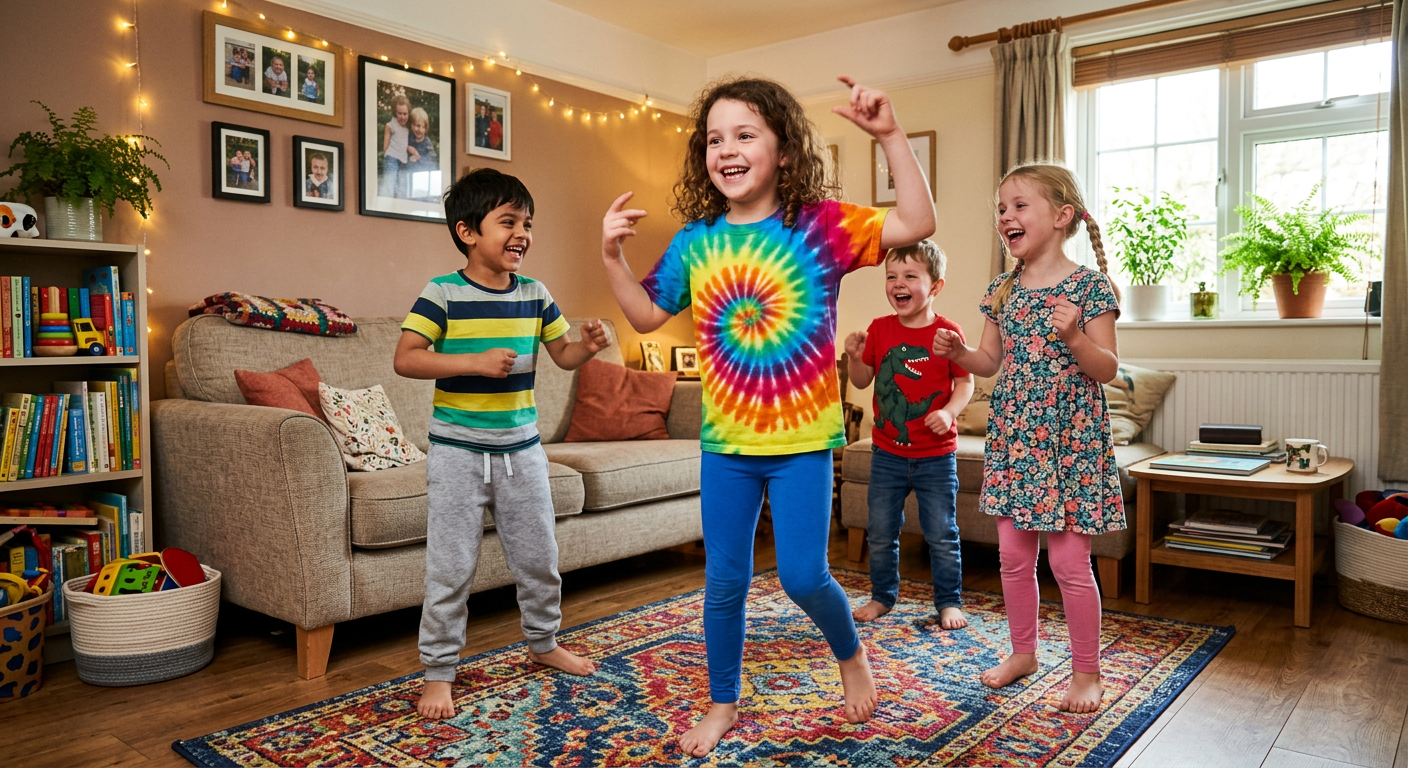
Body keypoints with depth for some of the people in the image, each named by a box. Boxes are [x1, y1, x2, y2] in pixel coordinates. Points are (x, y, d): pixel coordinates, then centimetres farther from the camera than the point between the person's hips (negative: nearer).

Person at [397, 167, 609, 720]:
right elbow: (405, 359, -17)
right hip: (458, 451, -4)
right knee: (450, 568, 3)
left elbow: (562, 354, 12)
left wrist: (589, 347, -10)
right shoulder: (443, 294, -10)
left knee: (539, 556, 16)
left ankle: (543, 642, 38)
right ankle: (438, 671, 19)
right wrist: (476, 362, -27)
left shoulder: (535, 295, 4)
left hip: (521, 449, 5)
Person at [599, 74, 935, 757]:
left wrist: (890, 136, -21)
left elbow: (917, 224, -15)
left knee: (803, 576, 0)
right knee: (723, 582, 12)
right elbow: (646, 316, 10)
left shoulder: (819, 224, -7)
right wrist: (612, 257, -4)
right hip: (725, 441, 3)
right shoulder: (695, 240, 2)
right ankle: (723, 705, 33)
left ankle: (852, 656, 34)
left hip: (802, 439, -3)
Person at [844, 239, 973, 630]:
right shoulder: (879, 329, 0)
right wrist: (854, 357, -12)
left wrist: (949, 412, -21)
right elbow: (862, 381, 7)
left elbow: (965, 383, -4)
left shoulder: (947, 332, -9)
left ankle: (949, 602, 24)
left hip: (936, 455, -3)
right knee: (880, 533, 12)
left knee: (942, 535, 7)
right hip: (887, 453, 3)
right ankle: (882, 597, 30)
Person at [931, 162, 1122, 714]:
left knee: (1068, 561, 0)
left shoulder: (1088, 286, -8)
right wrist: (957, 352, -6)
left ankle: (1086, 671, 19)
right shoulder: (1002, 290, 7)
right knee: (1014, 554, 13)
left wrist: (1073, 337, -28)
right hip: (1012, 436, 5)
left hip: (1069, 439, -5)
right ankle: (1023, 652, 32)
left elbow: (1108, 368, -11)